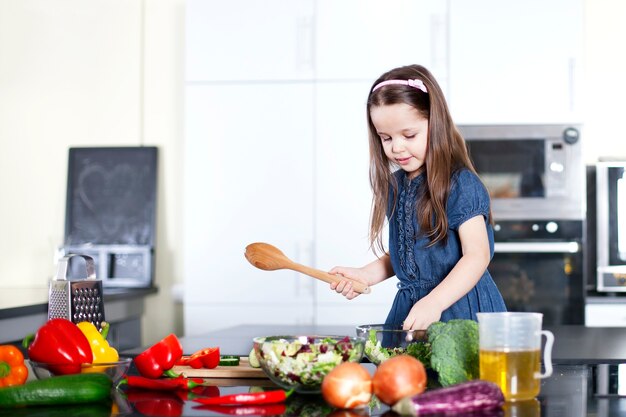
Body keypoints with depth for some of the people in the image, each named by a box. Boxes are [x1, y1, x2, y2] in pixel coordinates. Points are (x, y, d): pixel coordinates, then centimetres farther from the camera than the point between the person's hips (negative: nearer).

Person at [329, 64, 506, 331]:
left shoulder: (461, 185, -11)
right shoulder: (394, 186, 10)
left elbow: (477, 255, -20)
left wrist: (434, 302, -31)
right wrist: (364, 275, 3)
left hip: (458, 308, -6)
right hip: (408, 309, 6)